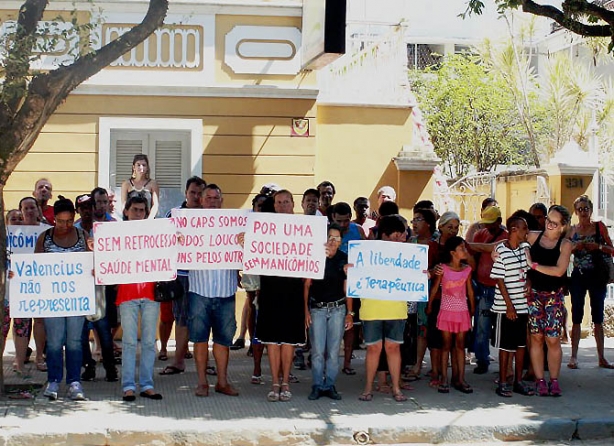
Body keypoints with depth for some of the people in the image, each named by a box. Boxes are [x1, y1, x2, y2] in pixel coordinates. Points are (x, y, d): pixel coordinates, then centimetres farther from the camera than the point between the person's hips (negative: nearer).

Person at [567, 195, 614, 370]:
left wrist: (598, 246, -15)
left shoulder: (599, 227, 3)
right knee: (577, 316, -1)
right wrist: (575, 248, -11)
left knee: (598, 317, 4)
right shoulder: (572, 230, 6)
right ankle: (574, 357, 1)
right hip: (578, 275, 1)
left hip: (597, 276, 0)